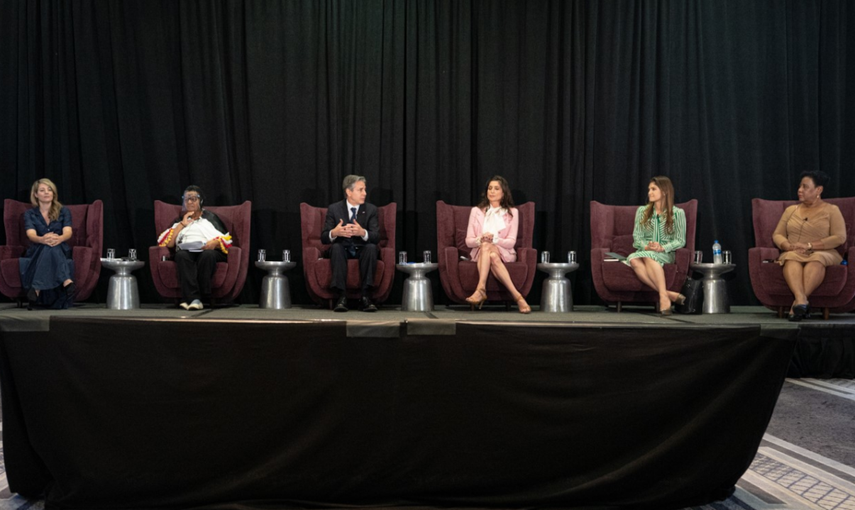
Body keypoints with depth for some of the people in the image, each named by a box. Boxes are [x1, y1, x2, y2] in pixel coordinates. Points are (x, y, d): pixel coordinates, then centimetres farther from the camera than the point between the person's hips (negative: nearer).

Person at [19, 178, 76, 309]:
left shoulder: (64, 211, 10)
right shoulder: (29, 214, 9)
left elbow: (68, 232, -8)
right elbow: (31, 235, -10)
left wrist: (59, 239, -36)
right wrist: (43, 239, -37)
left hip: (61, 252, 0)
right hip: (36, 253, 0)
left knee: (52, 247, -37)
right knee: (47, 246, -37)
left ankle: (36, 289, -50)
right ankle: (66, 282, -57)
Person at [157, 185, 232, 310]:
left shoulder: (210, 217, 24)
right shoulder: (179, 220, 29)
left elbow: (226, 240, 11)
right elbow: (168, 243, 12)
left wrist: (215, 242, -11)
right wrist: (182, 224, 11)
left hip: (209, 250, -1)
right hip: (186, 250, 1)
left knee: (207, 255, -38)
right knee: (182, 255, -36)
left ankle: (189, 298, -37)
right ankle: (194, 298, -47)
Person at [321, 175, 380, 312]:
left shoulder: (371, 210, 2)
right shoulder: (334, 209, 0)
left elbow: (376, 237, -10)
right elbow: (324, 238, -6)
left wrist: (363, 233, -34)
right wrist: (334, 233, -31)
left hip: (362, 250, 1)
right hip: (343, 250, 0)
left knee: (371, 247, -32)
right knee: (336, 247, -34)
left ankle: (365, 296, -34)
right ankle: (342, 296, -38)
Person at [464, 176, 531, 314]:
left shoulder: (512, 212, 8)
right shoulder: (476, 211, 12)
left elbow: (511, 242, -3)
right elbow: (468, 241, 5)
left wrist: (494, 239, -22)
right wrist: (480, 239, -18)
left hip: (504, 253, -1)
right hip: (479, 254, 1)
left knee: (487, 247, -36)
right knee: (484, 246, -36)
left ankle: (481, 290, -48)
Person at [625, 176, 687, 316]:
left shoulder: (677, 213, 5)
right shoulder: (642, 211, 15)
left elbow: (680, 240, 1)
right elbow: (637, 236, 9)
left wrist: (662, 247, -17)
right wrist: (646, 246, -13)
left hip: (666, 254, -3)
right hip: (644, 251, 3)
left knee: (648, 256, -40)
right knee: (633, 259, -36)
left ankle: (663, 296, -44)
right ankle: (668, 294, -41)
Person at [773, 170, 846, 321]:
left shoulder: (831, 210, 10)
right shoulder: (791, 210, 21)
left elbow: (840, 237, -3)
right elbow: (777, 235, 16)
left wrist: (809, 245, -13)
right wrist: (789, 246, -8)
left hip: (822, 253, -2)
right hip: (793, 253, 2)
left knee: (816, 259, -40)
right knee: (791, 258, -36)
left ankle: (797, 302, -55)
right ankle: (801, 299, -60)